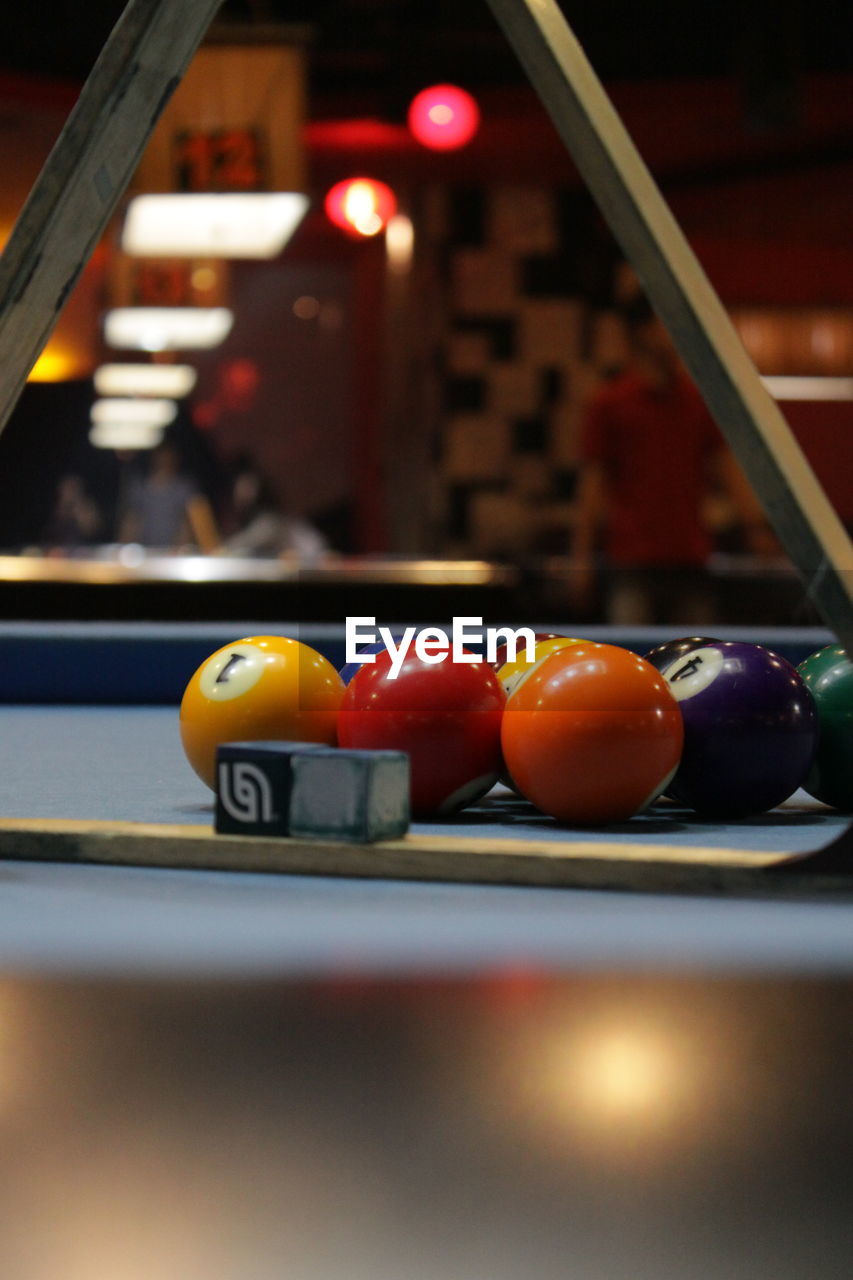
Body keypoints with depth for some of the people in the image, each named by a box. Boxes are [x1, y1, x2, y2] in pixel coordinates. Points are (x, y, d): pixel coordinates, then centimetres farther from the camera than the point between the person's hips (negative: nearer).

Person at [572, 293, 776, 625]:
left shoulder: (698, 400, 11)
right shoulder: (608, 403, 0)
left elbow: (727, 468, 12)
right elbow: (592, 482, -1)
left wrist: (754, 524, 0)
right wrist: (582, 556, -4)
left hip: (690, 559, 4)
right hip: (632, 562, -4)